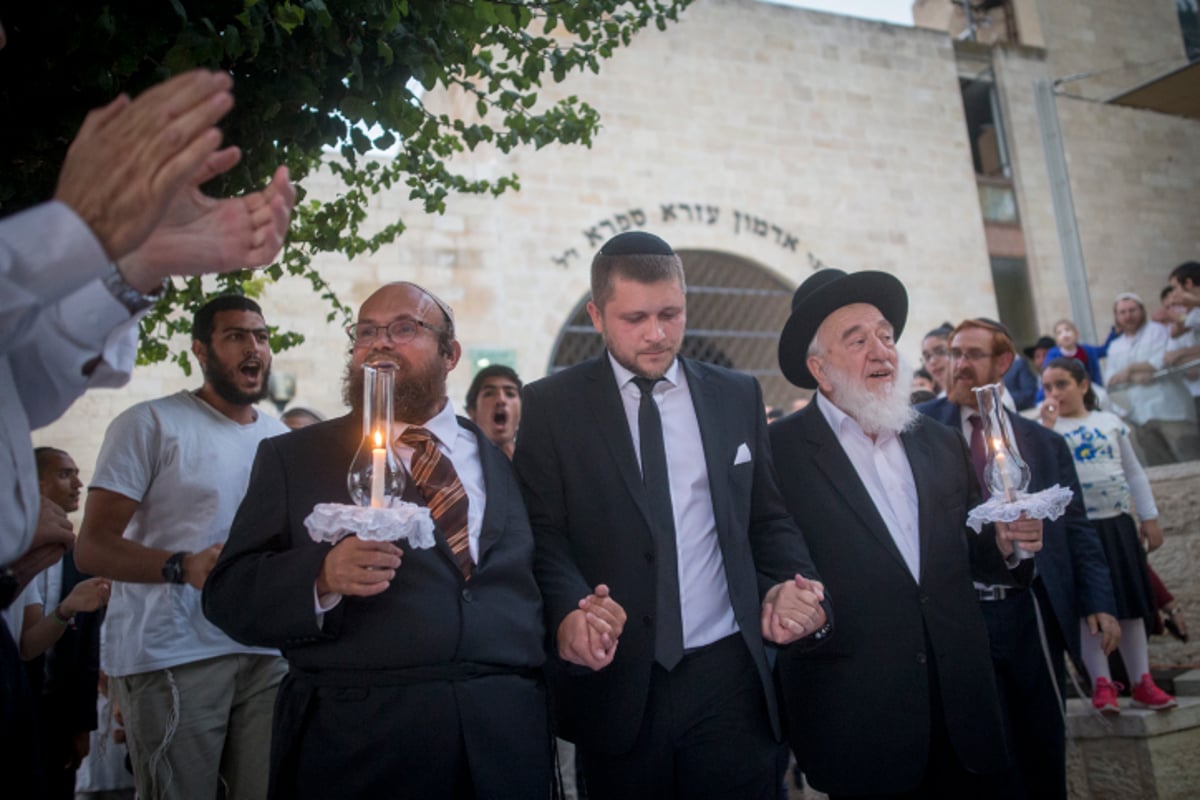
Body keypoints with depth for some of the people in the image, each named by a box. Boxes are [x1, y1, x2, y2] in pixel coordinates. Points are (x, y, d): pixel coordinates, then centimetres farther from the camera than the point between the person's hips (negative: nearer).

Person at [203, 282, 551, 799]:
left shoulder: (506, 458, 11)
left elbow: (547, 576, 9)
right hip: (356, 739, -1)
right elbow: (228, 595, -2)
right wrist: (322, 578, -18)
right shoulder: (292, 458, 6)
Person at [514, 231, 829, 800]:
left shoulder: (738, 396, 8)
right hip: (614, 679, -2)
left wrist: (791, 584, -8)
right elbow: (543, 534, -4)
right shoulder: (551, 405, 0)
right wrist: (569, 611, -24)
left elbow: (767, 518, 12)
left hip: (729, 673, 2)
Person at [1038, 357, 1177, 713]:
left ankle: (1142, 682, 15)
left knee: (1131, 605, 7)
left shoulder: (1110, 422, 7)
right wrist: (1048, 427, -19)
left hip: (1118, 524, 3)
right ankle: (1102, 684, 8)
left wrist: (1149, 518, 8)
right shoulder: (1045, 430, -1)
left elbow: (1134, 473, 11)